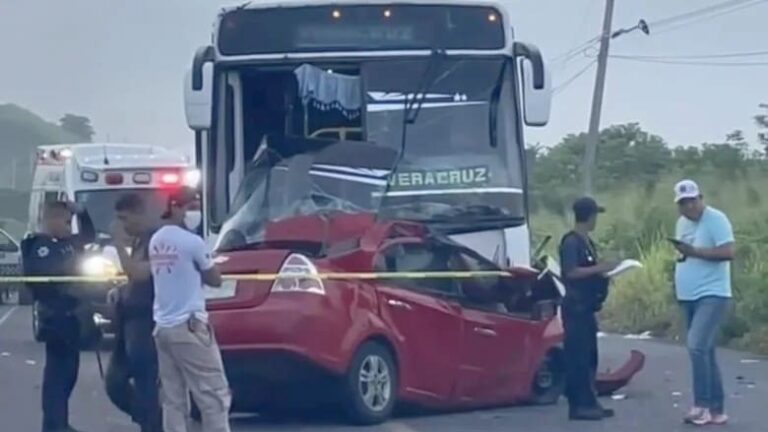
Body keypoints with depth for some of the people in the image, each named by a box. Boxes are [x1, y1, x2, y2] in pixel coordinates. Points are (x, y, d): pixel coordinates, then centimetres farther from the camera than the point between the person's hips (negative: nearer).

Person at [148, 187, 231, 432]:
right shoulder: (192, 241, -11)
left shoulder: (156, 241, 11)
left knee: (173, 399, 6)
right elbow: (215, 280, 0)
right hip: (189, 326, -8)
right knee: (214, 394, -3)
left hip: (163, 327, 8)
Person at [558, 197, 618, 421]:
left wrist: (603, 269, 7)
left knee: (589, 356, 11)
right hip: (576, 306, -10)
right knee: (577, 356, -8)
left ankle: (588, 402, 16)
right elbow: (571, 272, -21)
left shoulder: (587, 242, 16)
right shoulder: (571, 241, -13)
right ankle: (578, 405, -8)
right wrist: (599, 269, -19)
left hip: (587, 306, 10)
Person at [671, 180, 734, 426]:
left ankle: (703, 406, -15)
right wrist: (681, 253, 4)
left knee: (697, 347, -20)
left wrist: (694, 251, -23)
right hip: (688, 297, 9)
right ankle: (716, 409, 14)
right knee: (704, 351, 10)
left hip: (712, 295, -9)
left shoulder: (716, 219, -11)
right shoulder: (682, 223, 15)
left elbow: (728, 252, -20)